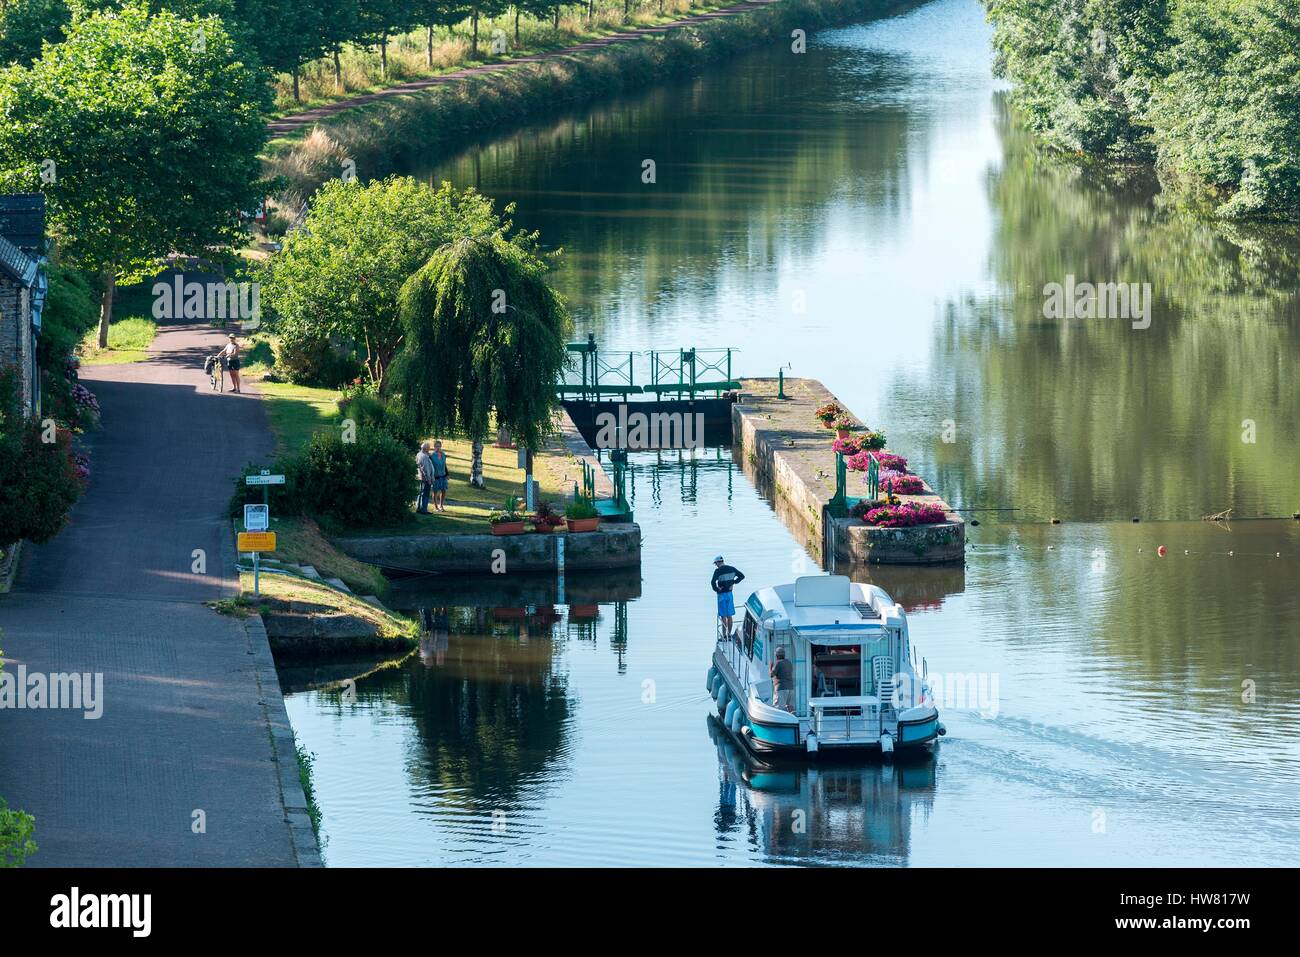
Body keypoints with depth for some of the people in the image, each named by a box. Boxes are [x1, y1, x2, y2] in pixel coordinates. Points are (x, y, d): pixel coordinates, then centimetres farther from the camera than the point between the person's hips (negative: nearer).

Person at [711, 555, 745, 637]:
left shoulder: (718, 571, -15)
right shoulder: (731, 569, 2)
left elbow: (713, 582, -27)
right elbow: (742, 576, 8)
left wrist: (716, 589, -9)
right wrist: (734, 582, 7)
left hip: (722, 594, -5)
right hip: (729, 593, 5)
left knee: (723, 616, -1)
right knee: (730, 615, 13)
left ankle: (724, 635, 0)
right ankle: (729, 634, 19)